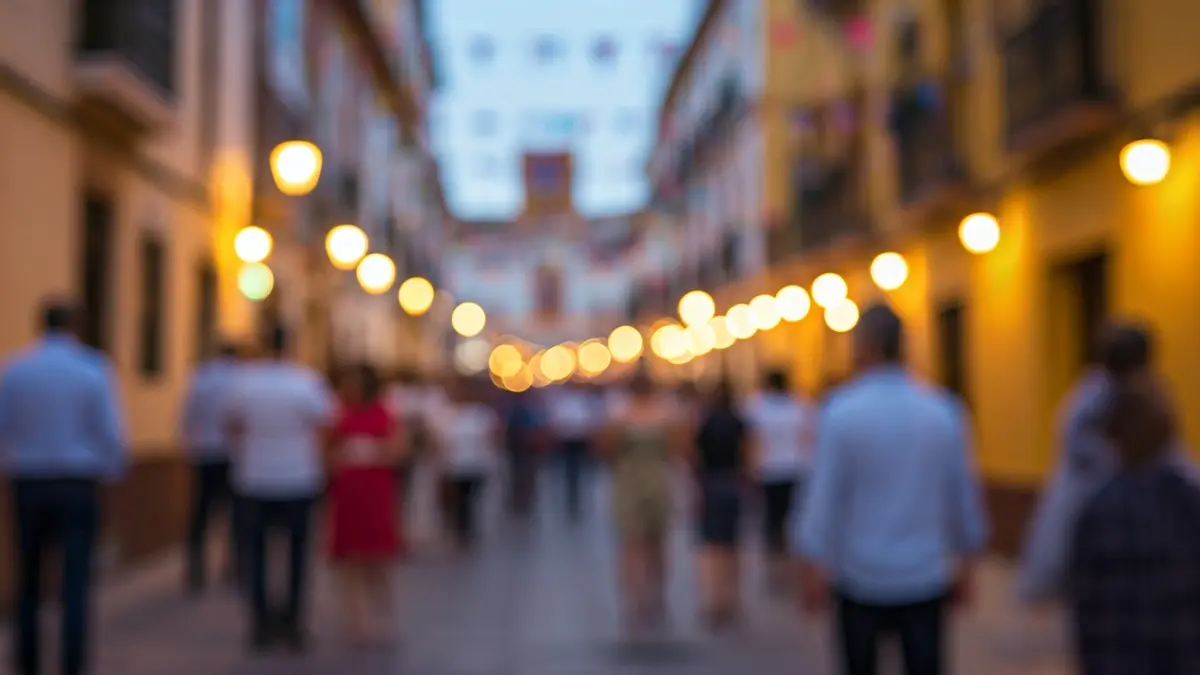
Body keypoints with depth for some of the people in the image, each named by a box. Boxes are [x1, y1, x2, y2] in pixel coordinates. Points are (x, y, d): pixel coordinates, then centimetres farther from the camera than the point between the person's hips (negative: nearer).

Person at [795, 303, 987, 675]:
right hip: (927, 578, 2)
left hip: (862, 578, -2)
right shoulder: (943, 410, -2)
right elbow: (965, 492, 5)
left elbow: (826, 494, -10)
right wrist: (965, 559, 16)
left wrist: (815, 564, -2)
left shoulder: (842, 411, -11)